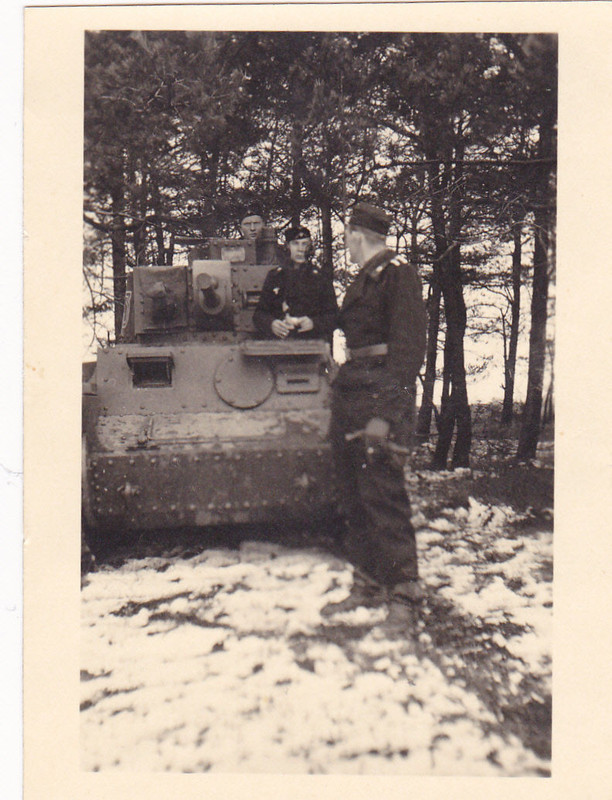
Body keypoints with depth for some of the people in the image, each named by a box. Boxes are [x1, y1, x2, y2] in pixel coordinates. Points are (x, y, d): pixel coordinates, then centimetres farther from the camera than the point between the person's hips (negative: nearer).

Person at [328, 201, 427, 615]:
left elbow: (409, 346, -17)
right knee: (353, 487, 12)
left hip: (380, 391, -10)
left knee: (381, 487, -6)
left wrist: (385, 412, -23)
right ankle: (368, 572, 23)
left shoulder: (396, 272, -11)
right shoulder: (367, 274, 17)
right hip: (353, 387, 10)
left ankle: (402, 581, 5)